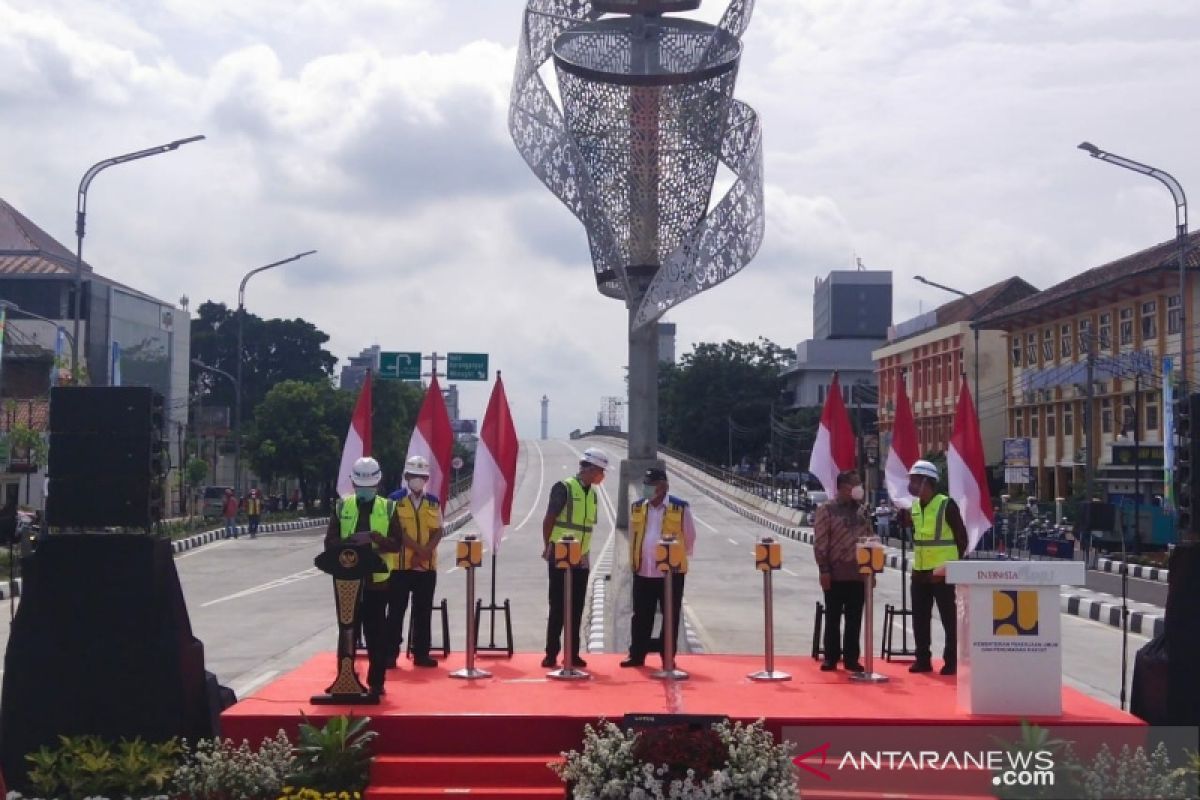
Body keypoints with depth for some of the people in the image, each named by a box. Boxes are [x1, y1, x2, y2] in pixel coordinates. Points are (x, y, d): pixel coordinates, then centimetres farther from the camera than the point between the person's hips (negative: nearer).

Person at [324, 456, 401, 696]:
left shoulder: (388, 508, 4)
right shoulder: (342, 506, 7)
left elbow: (396, 544, -3)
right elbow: (330, 542, 2)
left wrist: (374, 537, -20)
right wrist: (350, 541, -18)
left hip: (377, 579, -1)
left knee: (375, 632, 1)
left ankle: (376, 682, 9)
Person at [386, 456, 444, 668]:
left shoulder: (434, 502, 9)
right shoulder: (395, 499, -2)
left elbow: (438, 531, 5)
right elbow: (397, 531, -10)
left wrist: (426, 551, -12)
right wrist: (419, 549, -17)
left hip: (428, 566, 3)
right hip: (400, 565, -3)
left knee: (424, 611, 7)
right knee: (396, 610, 1)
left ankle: (421, 654, 14)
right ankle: (390, 654, 7)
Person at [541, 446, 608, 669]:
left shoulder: (593, 494, 10)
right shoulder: (564, 488, -11)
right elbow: (548, 520, -9)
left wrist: (585, 553, 11)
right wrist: (548, 547, -8)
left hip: (581, 561, 6)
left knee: (576, 609, 8)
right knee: (557, 608, -1)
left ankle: (572, 654, 14)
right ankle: (551, 654, 5)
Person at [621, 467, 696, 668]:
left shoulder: (680, 508, -6)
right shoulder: (636, 507, 5)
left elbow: (689, 539, 4)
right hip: (643, 572, 3)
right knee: (641, 617, 9)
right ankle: (637, 655, 17)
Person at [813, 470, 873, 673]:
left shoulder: (862, 510, 12)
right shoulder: (827, 509, -5)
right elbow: (820, 542, -8)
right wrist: (824, 569, -13)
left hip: (859, 574, 4)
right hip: (835, 574, -4)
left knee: (854, 620, 7)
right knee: (833, 618, 4)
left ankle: (851, 658, 14)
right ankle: (831, 657, 13)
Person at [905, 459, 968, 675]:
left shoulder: (947, 505, -10)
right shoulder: (913, 506, 9)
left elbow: (961, 536, -6)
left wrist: (955, 562, -6)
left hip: (942, 571, -7)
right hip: (920, 570, 7)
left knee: (948, 617, 0)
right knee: (920, 617, 9)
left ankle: (951, 661, 7)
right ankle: (923, 659, 18)